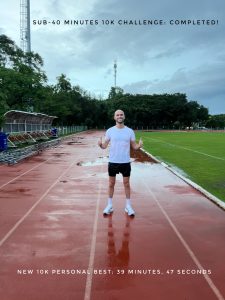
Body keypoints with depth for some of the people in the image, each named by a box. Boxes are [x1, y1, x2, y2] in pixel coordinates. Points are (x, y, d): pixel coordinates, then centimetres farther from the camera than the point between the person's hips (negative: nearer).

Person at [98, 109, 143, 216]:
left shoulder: (130, 131, 0)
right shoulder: (110, 131, -2)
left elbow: (134, 147, 2)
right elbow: (104, 146, -3)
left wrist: (139, 145, -20)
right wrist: (100, 144, -25)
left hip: (125, 162, 0)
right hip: (113, 162, 0)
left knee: (126, 183, 9)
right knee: (111, 183, 10)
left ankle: (128, 206, 21)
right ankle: (109, 205, 23)